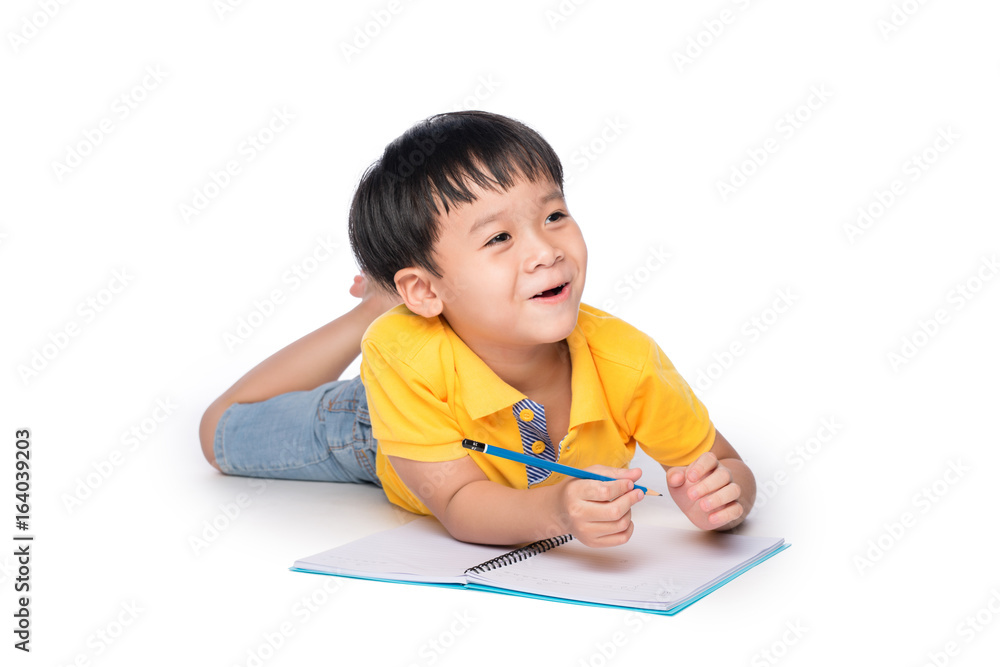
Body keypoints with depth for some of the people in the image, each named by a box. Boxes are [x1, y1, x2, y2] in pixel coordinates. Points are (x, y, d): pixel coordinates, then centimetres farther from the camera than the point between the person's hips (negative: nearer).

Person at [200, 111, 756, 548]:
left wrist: (717, 493, -52)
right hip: (385, 443, -1)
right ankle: (378, 311, 28)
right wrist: (557, 510, -62)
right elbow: (460, 504, -41)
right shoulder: (404, 359, -46)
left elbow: (726, 465, -26)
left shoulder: (626, 363, -41)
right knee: (227, 434, 19)